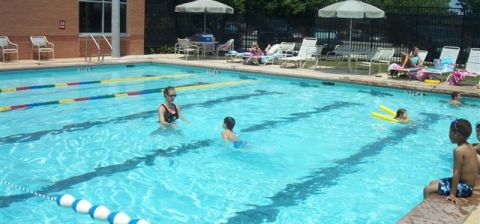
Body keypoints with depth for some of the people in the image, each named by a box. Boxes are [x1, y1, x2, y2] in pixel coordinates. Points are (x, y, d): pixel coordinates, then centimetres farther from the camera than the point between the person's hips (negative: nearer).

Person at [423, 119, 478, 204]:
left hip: (463, 188, -10)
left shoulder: (459, 150, -23)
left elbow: (456, 173, -24)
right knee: (433, 183, 21)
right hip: (468, 185, 10)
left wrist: (452, 194, -22)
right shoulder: (470, 147, 5)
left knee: (427, 190, -9)